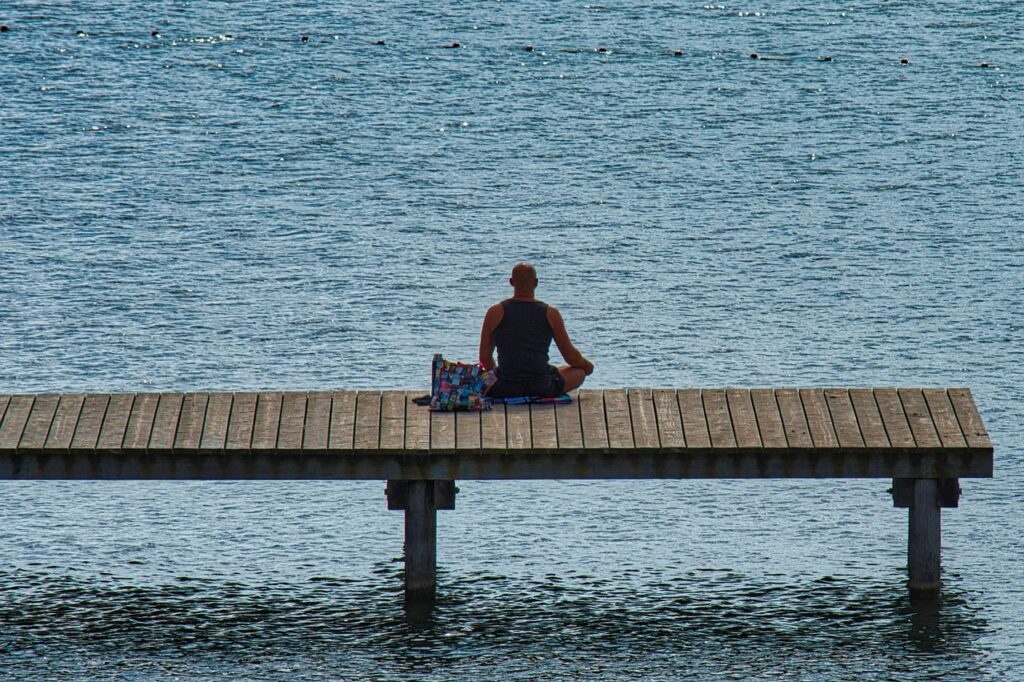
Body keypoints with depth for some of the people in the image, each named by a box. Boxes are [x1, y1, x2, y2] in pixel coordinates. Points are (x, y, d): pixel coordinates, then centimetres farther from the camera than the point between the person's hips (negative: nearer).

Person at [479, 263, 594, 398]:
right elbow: (571, 356, 7)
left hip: (504, 388, 1)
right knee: (579, 371, 25)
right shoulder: (550, 313, -1)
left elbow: (485, 358, 7)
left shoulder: (495, 313, 0)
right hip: (542, 389, -1)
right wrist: (587, 365, 30)